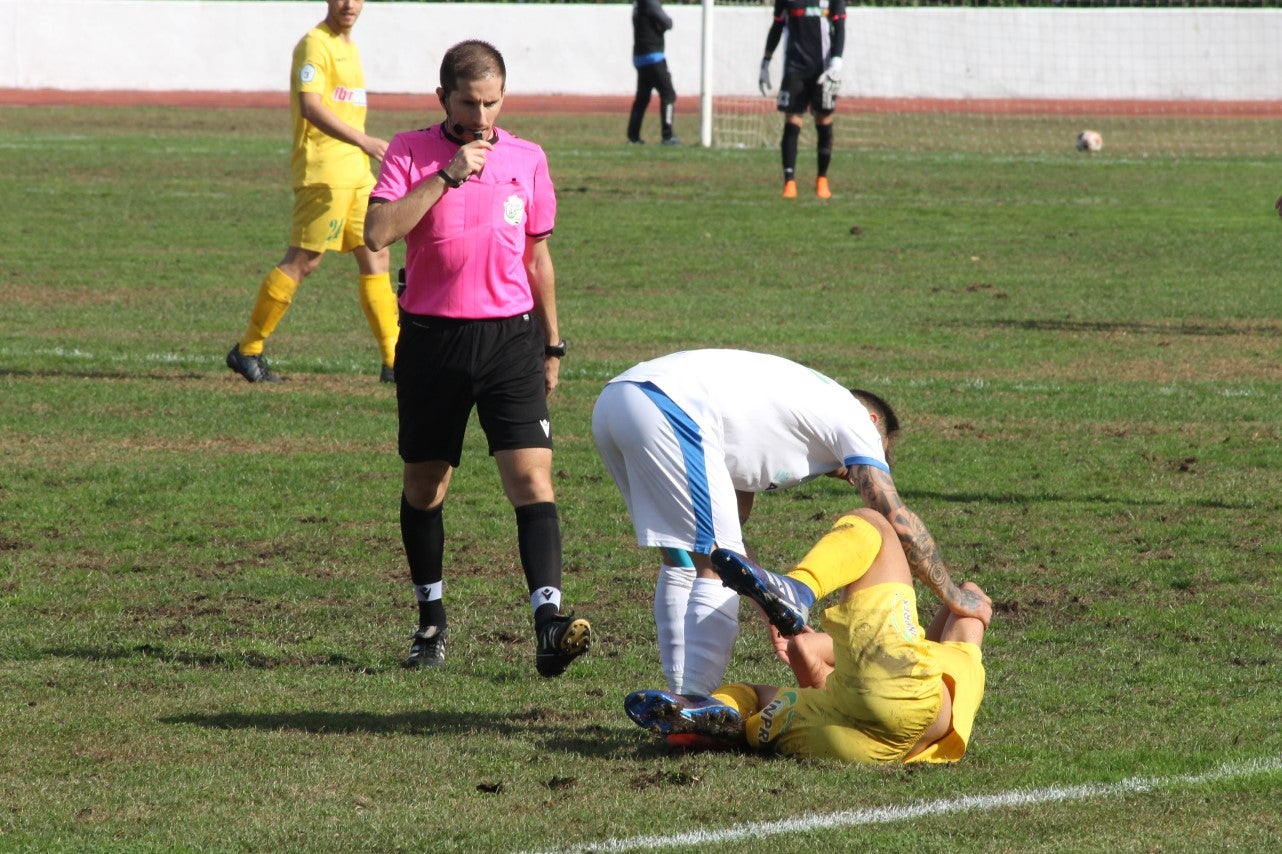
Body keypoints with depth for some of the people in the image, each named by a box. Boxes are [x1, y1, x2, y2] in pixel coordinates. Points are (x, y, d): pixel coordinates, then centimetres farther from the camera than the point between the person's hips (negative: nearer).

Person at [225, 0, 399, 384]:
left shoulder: (349, 47, 18)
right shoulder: (315, 44, -11)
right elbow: (310, 106, -24)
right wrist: (363, 140, -31)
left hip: (356, 174, 9)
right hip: (323, 174, -9)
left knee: (376, 259, 5)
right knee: (303, 261, -6)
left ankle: (394, 362, 6)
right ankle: (247, 350, 3)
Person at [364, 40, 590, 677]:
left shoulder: (527, 160, 6)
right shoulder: (410, 153, -1)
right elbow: (378, 232, -16)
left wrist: (551, 345, 20)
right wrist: (447, 176, -19)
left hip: (510, 337, 0)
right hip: (431, 338, 0)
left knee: (532, 475, -15)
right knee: (424, 486, 10)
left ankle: (549, 624, -24)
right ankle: (431, 621, 28)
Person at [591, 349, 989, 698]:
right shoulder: (853, 416, 14)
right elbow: (897, 520, 8)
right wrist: (954, 596, 18)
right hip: (667, 408, -9)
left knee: (681, 563, 20)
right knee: (717, 567, -3)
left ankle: (682, 699, 20)